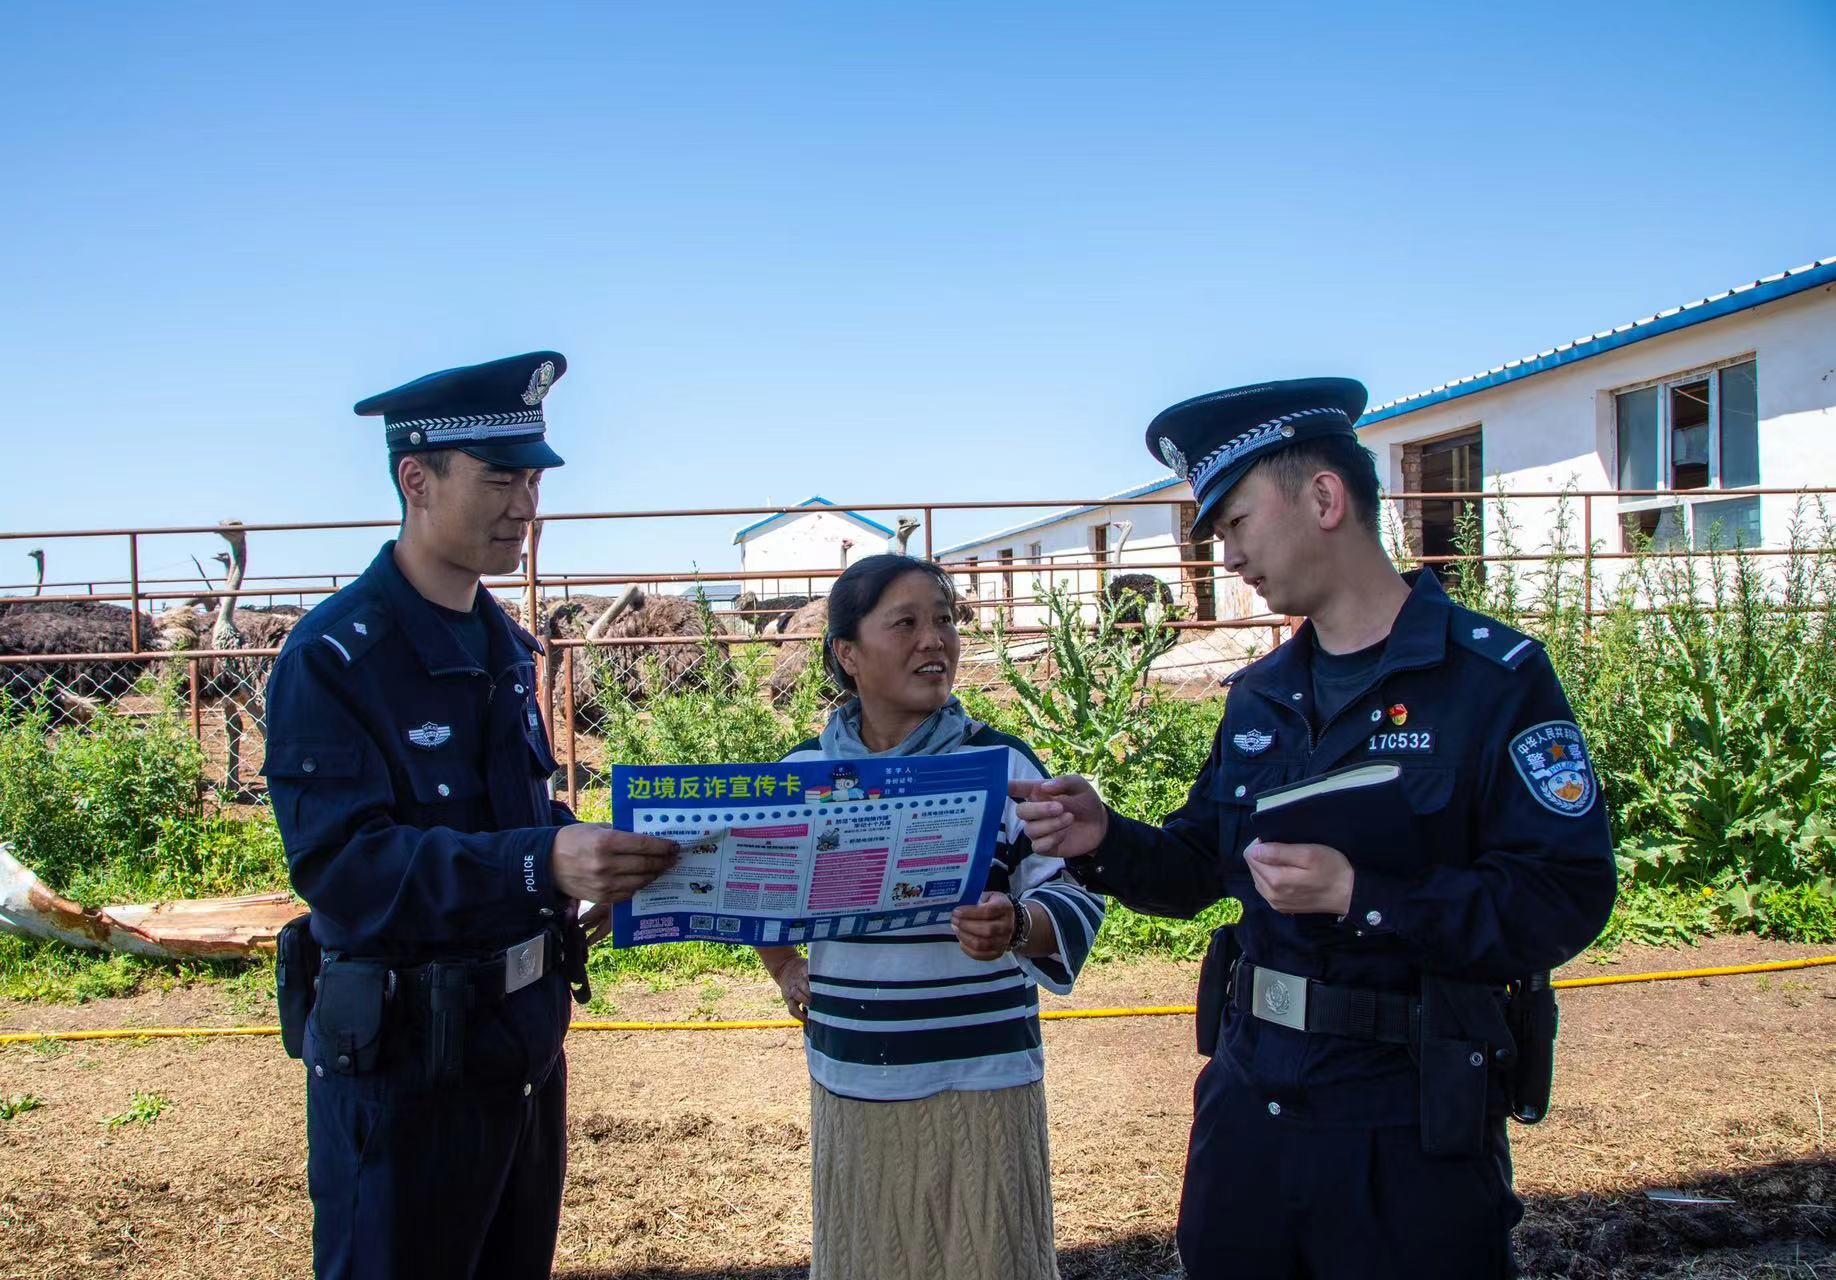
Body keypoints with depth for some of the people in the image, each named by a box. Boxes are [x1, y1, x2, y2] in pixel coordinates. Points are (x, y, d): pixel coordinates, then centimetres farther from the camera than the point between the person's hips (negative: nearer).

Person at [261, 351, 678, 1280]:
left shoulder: (506, 647, 10)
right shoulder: (333, 656, -16)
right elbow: (340, 863, -26)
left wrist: (597, 857, -2)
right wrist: (542, 862, -39)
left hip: (524, 1037, 8)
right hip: (400, 1064, -8)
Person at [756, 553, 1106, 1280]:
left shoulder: (1000, 764, -8)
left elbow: (1076, 901, -9)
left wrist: (1017, 928, -28)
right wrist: (783, 968, 12)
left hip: (979, 1082, -3)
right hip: (847, 1083, 3)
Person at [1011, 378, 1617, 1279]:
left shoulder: (1494, 677, -12)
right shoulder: (1259, 695, 8)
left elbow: (1566, 898, -18)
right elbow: (1199, 866, 15)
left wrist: (1358, 896, -25)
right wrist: (1104, 842, -4)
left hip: (1408, 1130, -6)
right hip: (1247, 1097, 6)